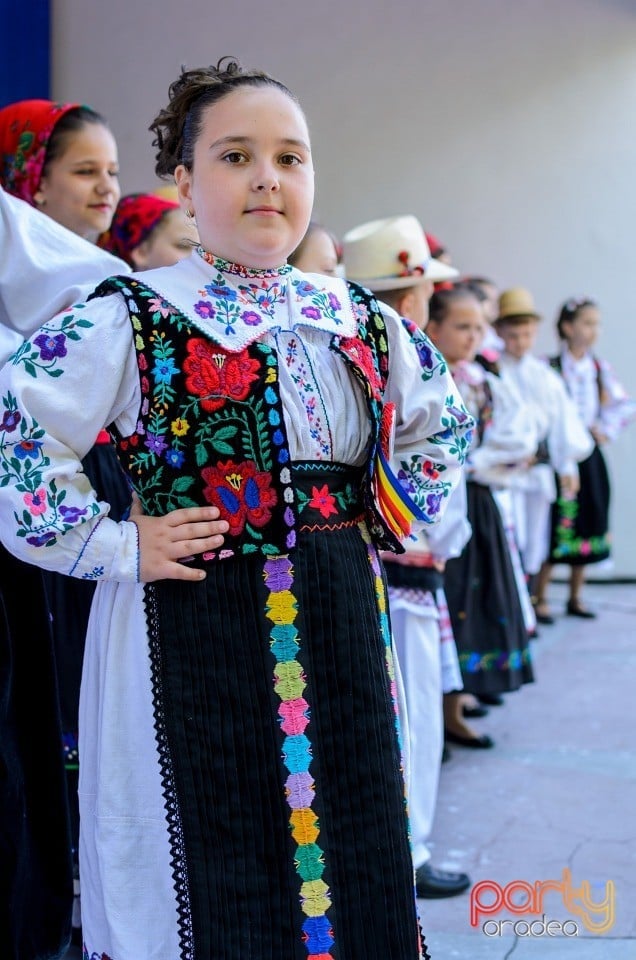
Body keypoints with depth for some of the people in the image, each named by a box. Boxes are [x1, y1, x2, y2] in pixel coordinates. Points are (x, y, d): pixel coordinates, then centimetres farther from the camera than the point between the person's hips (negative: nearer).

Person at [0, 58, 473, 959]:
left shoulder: (358, 319, 8)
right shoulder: (134, 318, -9)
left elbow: (439, 419, 24)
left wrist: (397, 513, 12)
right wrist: (113, 546, -16)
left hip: (343, 625, 5)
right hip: (197, 627, -5)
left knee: (354, 857, 14)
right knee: (219, 871, 3)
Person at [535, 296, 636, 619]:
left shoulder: (600, 368, 7)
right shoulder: (549, 368, -8)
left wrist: (605, 431, -2)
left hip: (589, 455, 5)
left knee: (587, 526, 8)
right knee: (555, 528, -6)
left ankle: (575, 598, 19)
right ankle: (541, 598, 4)